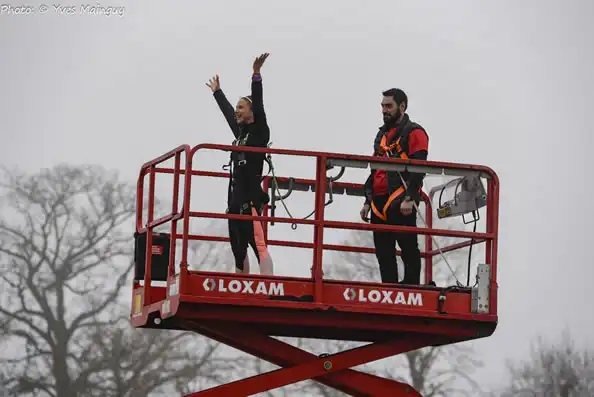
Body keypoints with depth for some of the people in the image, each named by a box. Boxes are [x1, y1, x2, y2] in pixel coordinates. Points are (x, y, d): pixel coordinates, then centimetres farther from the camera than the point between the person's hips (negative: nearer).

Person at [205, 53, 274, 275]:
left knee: (259, 246, -17)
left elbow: (258, 106, -15)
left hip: (250, 199, -9)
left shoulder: (259, 132, -2)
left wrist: (256, 76, -24)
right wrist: (217, 92, 48)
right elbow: (227, 112, 34)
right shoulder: (240, 132, 18)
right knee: (238, 251, 10)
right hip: (235, 200, 9)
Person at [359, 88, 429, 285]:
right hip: (380, 202, 8)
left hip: (401, 202, -8)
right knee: (383, 253, 7)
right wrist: (368, 201, 23)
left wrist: (409, 199, -20)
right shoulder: (382, 134, 23)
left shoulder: (414, 133, -2)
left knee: (408, 249, -9)